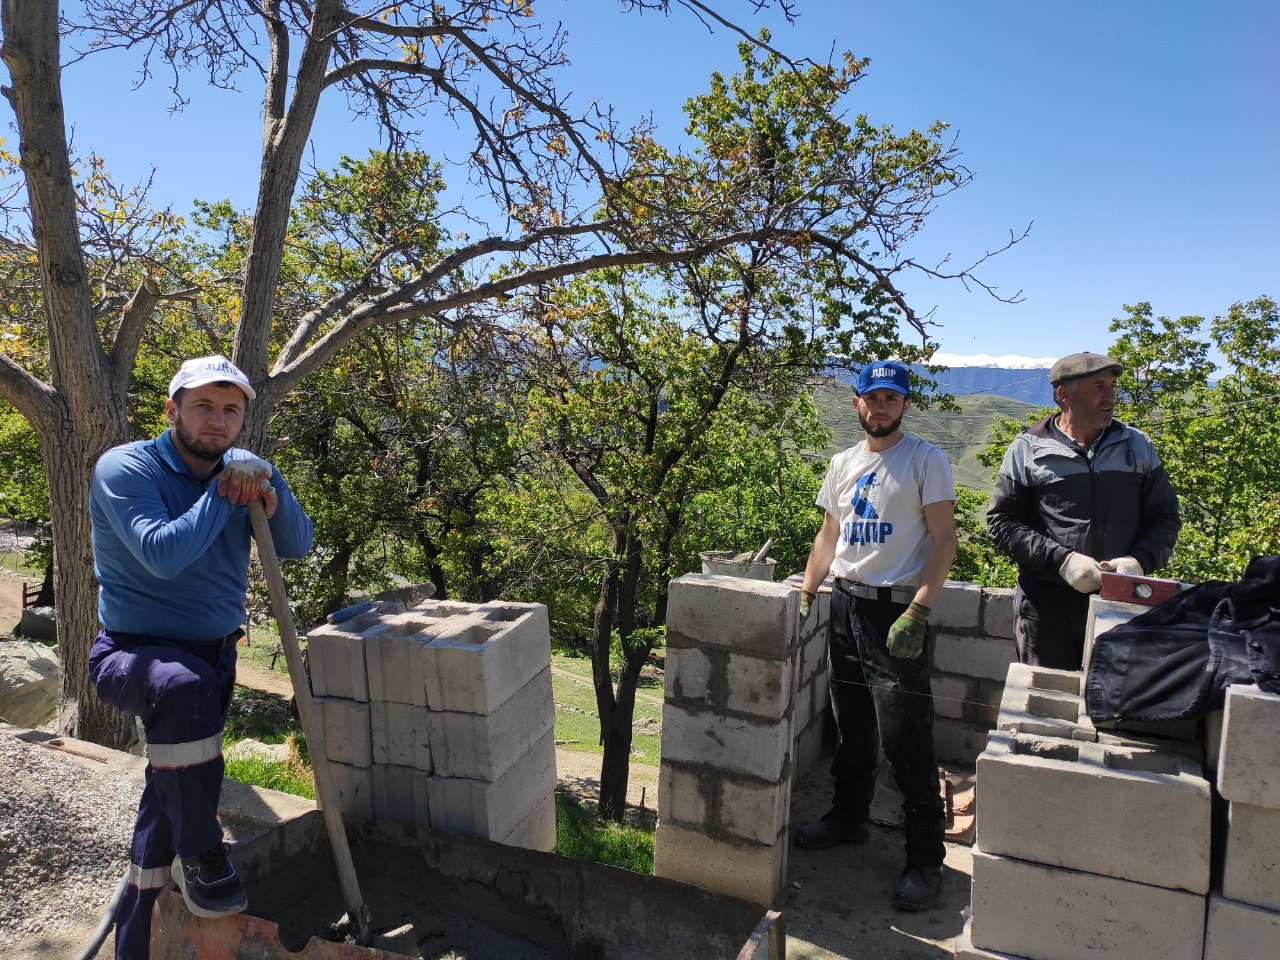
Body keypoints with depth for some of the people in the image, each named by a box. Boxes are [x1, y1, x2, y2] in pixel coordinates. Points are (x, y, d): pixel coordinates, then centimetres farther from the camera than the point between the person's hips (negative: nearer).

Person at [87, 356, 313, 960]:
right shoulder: (124, 469, -15)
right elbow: (163, 554, -29)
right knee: (183, 685, -40)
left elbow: (298, 545, -2)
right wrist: (223, 492, -20)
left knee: (171, 797, 14)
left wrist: (268, 491, -19)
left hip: (214, 654, 6)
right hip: (135, 651, -6)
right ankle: (200, 853, -22)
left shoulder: (244, 467, 2)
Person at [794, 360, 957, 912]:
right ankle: (847, 819, 35)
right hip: (844, 605, 6)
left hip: (896, 610, -6)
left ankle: (926, 860, 7)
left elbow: (944, 540, -11)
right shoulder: (844, 463, 12)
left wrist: (917, 613, -20)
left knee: (905, 738, -6)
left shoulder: (925, 461, -6)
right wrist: (805, 594, 10)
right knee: (851, 727, 17)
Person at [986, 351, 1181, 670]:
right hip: (1046, 605, -2)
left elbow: (1165, 517, 13)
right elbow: (1001, 522, -1)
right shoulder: (1028, 449, 3)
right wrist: (1061, 560, -13)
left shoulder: (1138, 447, 12)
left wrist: (1139, 561, -6)